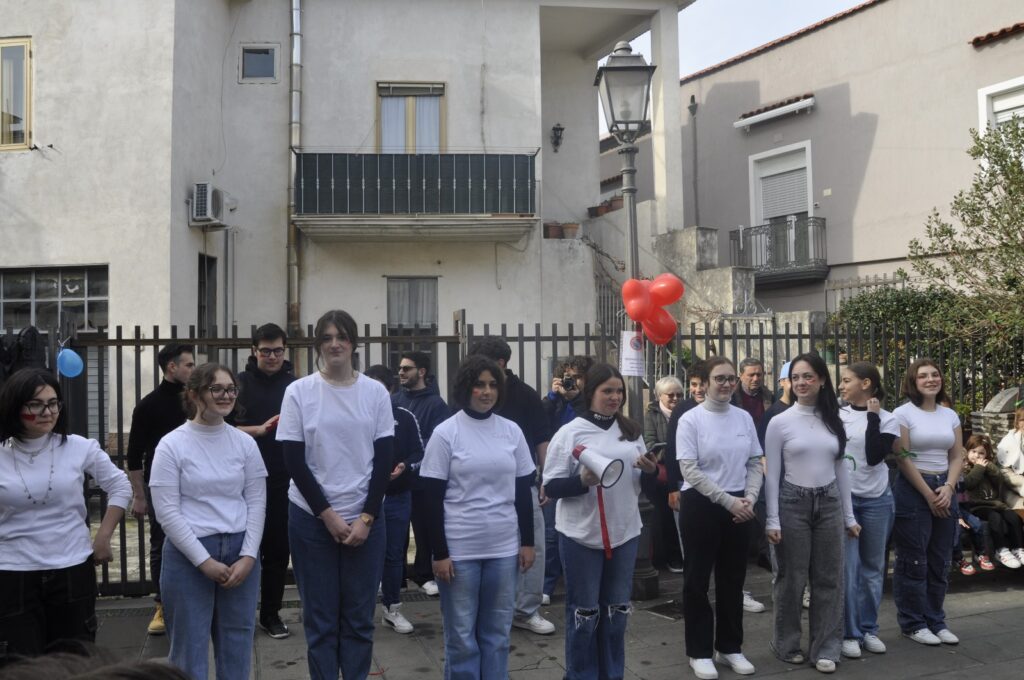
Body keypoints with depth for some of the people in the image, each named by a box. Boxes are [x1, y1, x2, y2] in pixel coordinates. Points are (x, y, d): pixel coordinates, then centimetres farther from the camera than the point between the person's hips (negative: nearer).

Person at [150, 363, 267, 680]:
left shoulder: (245, 443, 4)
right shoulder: (172, 445, -6)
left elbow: (257, 503, 4)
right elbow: (167, 511, -9)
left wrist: (248, 556, -6)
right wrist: (204, 560, -12)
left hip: (240, 551, 3)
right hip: (188, 554, -3)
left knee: (237, 640, 12)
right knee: (190, 641, 7)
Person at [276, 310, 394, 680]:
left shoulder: (376, 392, 1)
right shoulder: (298, 392, -2)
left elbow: (384, 460, 1)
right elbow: (294, 462, -3)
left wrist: (366, 518, -7)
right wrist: (328, 515, -8)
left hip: (365, 518, 1)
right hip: (312, 518, -1)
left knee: (359, 616, 7)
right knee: (320, 617, 6)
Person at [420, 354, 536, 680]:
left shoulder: (512, 431, 4)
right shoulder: (446, 433, -6)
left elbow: (523, 491, 10)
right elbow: (433, 498, -6)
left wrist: (528, 542, 6)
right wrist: (439, 553, -10)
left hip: (504, 547, 3)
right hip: (460, 549, -3)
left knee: (497, 633, 12)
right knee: (461, 635, 7)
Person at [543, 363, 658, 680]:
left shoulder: (631, 431, 7)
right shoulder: (570, 433, -8)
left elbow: (643, 482, 15)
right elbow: (551, 486, -9)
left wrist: (651, 469, -7)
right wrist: (583, 481, -25)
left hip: (625, 532, 5)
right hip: (582, 535, -4)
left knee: (617, 609, 15)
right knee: (584, 612, 7)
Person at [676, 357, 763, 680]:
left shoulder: (744, 418, 5)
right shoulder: (691, 420, -9)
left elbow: (755, 463, 8)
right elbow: (689, 471, -13)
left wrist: (749, 497, -9)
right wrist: (728, 500, -16)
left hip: (738, 508, 4)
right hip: (700, 506, -4)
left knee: (732, 580, 14)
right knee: (697, 581, 6)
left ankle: (730, 647, 28)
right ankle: (699, 651, 18)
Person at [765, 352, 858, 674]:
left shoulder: (833, 421, 6)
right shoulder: (780, 422, -5)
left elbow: (841, 470, 11)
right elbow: (772, 475, -5)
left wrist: (849, 516, 9)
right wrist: (773, 520, -9)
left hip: (829, 503, 4)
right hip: (793, 504, -3)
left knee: (829, 578, 7)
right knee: (792, 578, 5)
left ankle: (825, 648, 17)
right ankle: (788, 644, 21)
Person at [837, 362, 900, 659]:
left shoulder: (887, 419, -2)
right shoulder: (835, 415, 0)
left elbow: (874, 457, -16)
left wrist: (872, 417, -14)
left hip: (877, 500, 1)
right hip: (842, 498, -1)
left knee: (873, 566, 10)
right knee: (847, 567, -3)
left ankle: (869, 629, 22)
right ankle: (849, 632, 7)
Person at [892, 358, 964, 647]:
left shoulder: (950, 415, 10)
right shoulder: (902, 414, -6)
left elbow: (957, 457, 8)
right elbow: (903, 459, -10)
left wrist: (948, 488, -7)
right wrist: (928, 494, -11)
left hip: (944, 490, 6)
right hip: (912, 490, -5)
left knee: (940, 561, 10)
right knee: (913, 561, -1)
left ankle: (936, 621, 20)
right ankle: (913, 623, 8)